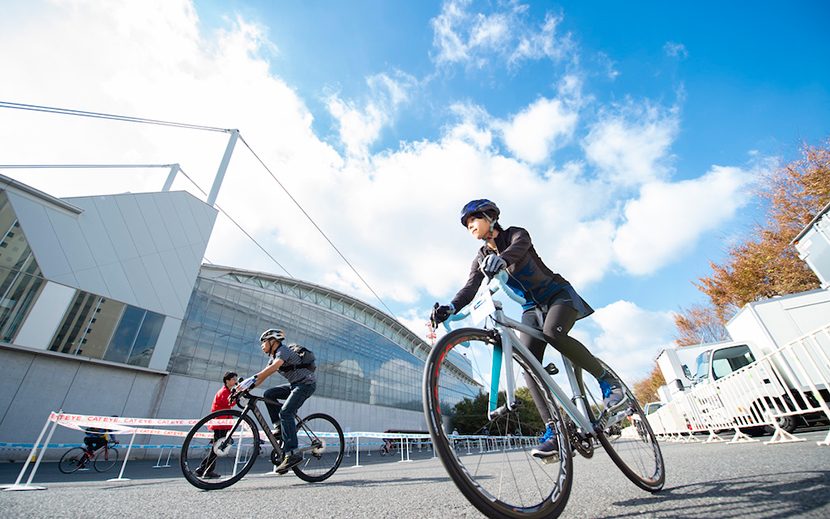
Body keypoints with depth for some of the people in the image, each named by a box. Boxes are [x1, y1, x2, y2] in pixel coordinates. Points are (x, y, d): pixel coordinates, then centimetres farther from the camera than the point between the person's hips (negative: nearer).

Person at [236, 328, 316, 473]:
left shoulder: (283, 350, -14)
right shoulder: (274, 357, 16)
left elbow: (274, 367, -33)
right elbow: (263, 375, 11)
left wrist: (252, 379, -42)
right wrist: (245, 387, -1)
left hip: (307, 383, -10)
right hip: (296, 385, 10)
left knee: (285, 412, -21)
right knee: (269, 394, 2)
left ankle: (292, 453, -21)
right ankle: (280, 427, 6)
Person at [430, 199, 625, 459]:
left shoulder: (515, 233, -10)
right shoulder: (482, 258, 2)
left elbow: (520, 244, -35)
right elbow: (471, 287, -14)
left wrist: (501, 258, -59)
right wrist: (450, 307, -35)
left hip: (558, 294, -4)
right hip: (532, 308, 4)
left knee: (553, 333, -34)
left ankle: (607, 379, -12)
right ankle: (553, 430, -13)